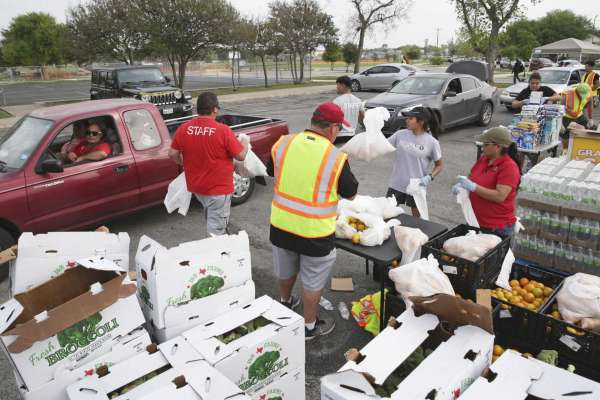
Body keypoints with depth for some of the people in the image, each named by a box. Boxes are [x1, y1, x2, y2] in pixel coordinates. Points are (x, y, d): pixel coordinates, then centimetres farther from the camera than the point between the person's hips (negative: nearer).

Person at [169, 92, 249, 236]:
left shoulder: (183, 129, -5)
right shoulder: (223, 130, -19)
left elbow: (172, 154, 2)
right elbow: (241, 156, -12)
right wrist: (245, 144, 8)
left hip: (195, 186, 6)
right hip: (218, 189, -6)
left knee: (210, 217, 30)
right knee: (216, 230, 5)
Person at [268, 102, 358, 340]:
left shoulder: (283, 144, -6)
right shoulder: (336, 158, -18)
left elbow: (272, 173, 12)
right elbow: (351, 194, -4)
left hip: (280, 225, 5)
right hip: (314, 233, -5)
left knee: (286, 270, 28)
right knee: (312, 281, 16)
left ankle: (285, 303, 53)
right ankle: (310, 326, 34)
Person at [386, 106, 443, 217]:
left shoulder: (432, 142, -9)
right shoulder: (400, 134, -4)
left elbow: (439, 165, 0)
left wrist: (430, 177, -16)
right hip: (396, 185, 2)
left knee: (417, 218, 13)